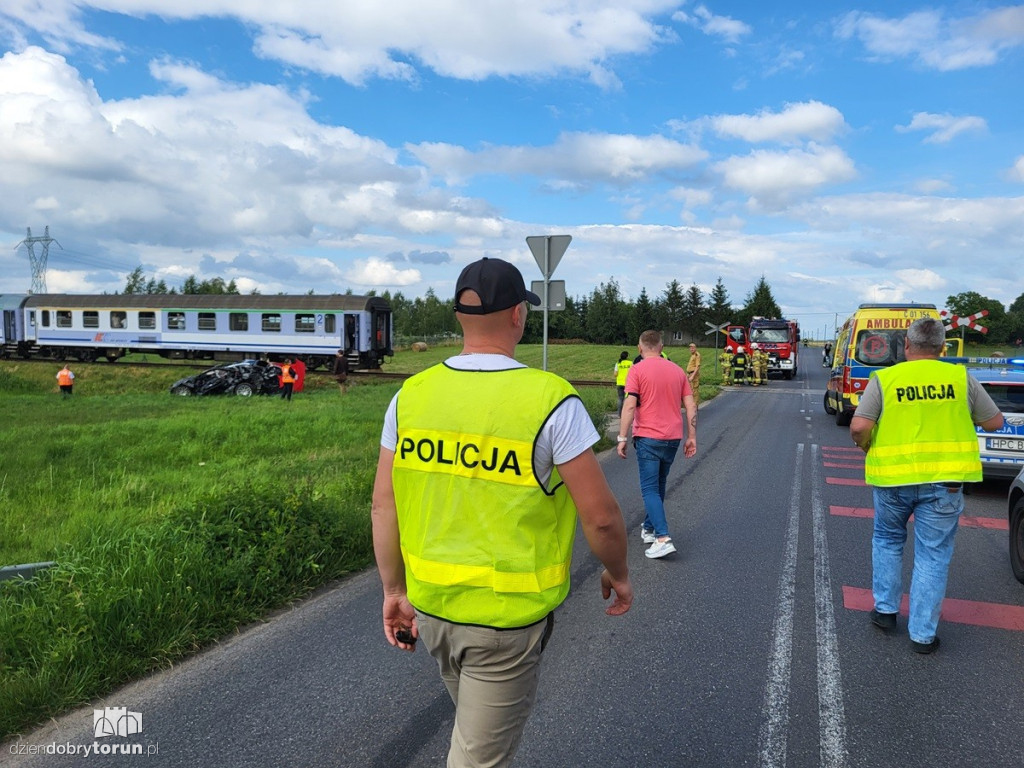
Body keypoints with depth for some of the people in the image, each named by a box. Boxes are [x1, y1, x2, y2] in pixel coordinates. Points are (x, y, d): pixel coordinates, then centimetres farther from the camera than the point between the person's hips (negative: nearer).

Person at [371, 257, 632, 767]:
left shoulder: (412, 394, -5)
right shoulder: (551, 400, -18)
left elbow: (383, 505, -1)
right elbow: (600, 516, -14)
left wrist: (394, 591, 11)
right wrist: (617, 573, 5)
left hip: (430, 604, 5)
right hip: (507, 615, -5)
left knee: (478, 727, 31)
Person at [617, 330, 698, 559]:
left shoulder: (637, 370, -8)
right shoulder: (678, 370, 9)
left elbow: (629, 406, -16)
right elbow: (691, 406, 6)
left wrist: (622, 438, -13)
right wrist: (691, 437, 10)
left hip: (648, 437, -6)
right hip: (673, 437, 6)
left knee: (650, 489, -3)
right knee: (658, 486, 21)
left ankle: (663, 538, -15)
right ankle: (649, 528, 32)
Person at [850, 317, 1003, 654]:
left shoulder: (884, 379, -4)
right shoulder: (961, 378, 0)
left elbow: (858, 427, -13)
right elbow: (994, 422, 8)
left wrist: (867, 447, 7)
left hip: (892, 478, 0)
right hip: (943, 481, 0)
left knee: (887, 540, 24)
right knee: (933, 555, 10)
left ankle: (886, 610, 29)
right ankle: (923, 634, 15)